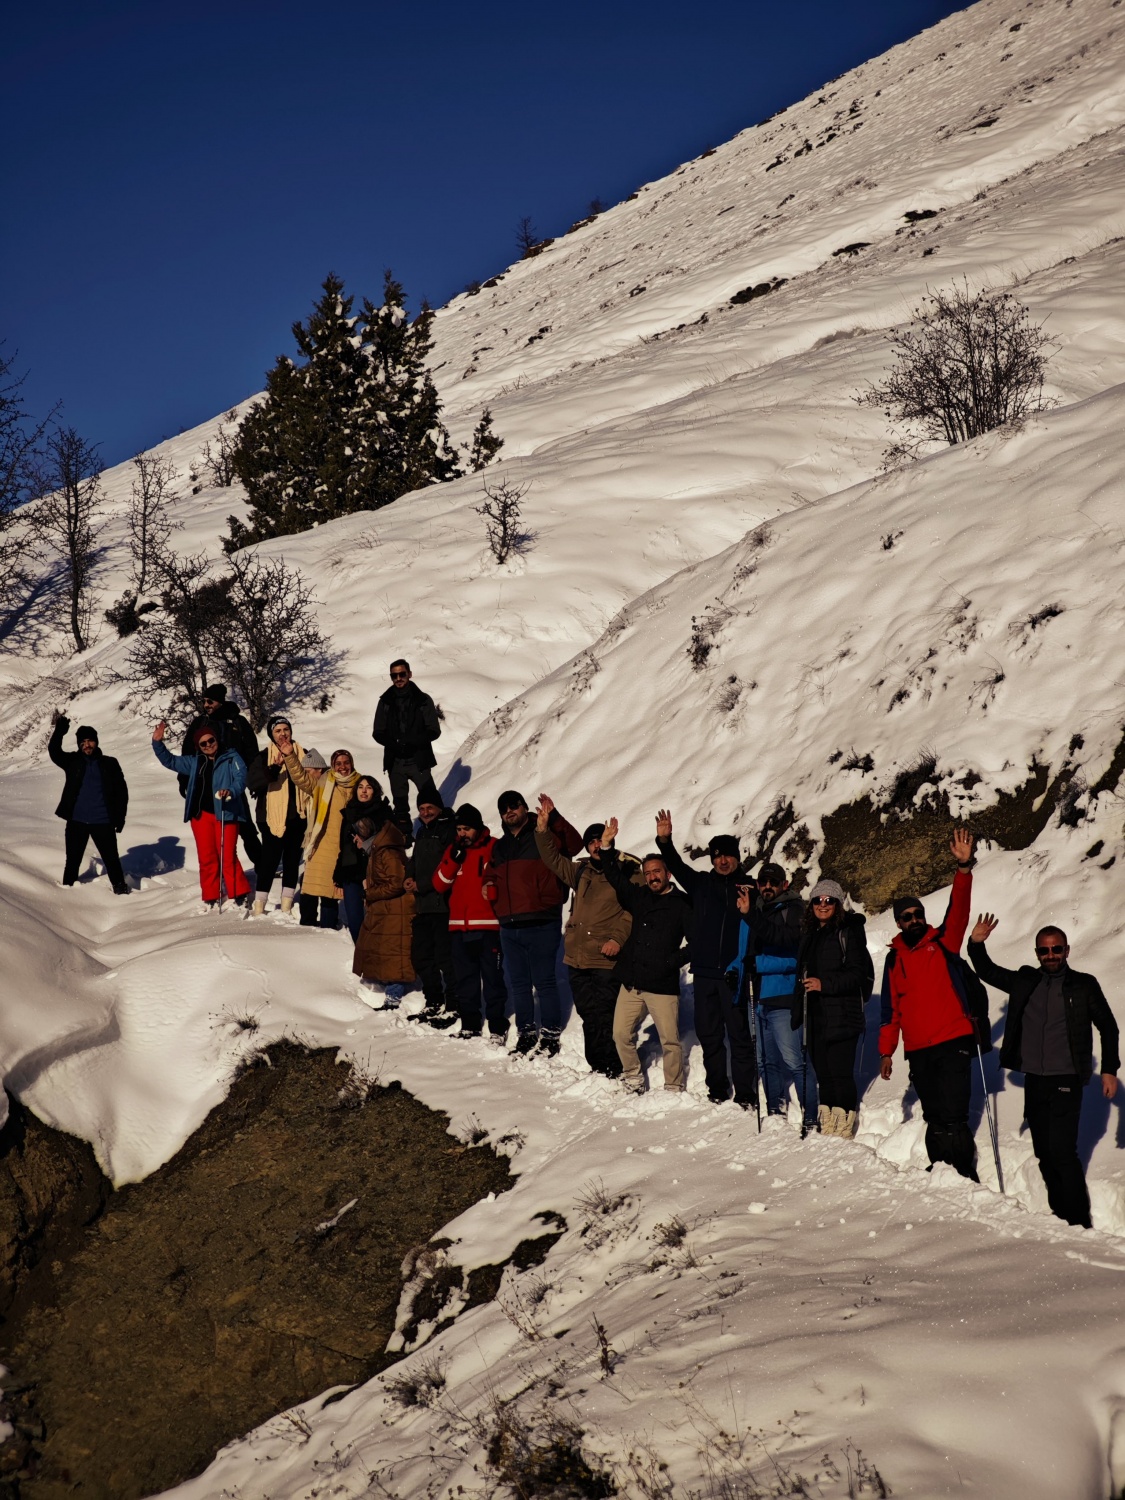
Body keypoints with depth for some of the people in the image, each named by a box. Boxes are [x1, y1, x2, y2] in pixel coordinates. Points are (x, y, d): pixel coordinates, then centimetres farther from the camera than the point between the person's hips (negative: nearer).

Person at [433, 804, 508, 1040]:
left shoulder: (494, 848, -3)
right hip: (459, 926, 6)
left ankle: (497, 1027, -3)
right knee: (464, 979, 11)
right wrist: (453, 859, -6)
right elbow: (440, 884, 6)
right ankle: (469, 1025, 19)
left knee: (492, 978, -6)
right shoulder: (453, 850, 13)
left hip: (487, 926, -6)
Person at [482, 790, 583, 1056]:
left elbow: (573, 844, -20)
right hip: (509, 926, 7)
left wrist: (554, 818, -32)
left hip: (541, 924, -7)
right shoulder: (499, 846, 18)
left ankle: (550, 1034, 4)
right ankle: (526, 1034, 23)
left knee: (544, 981, -4)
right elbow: (491, 872, 32)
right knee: (517, 983, 13)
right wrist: (488, 885, 9)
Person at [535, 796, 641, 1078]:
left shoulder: (629, 873, -4)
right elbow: (553, 858, 25)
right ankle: (596, 1069, 19)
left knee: (603, 1019, -10)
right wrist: (543, 827, 14)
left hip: (607, 960, -6)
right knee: (589, 1017, 11)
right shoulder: (582, 871, 16)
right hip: (576, 958, 6)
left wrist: (618, 938, -21)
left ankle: (612, 1073, -3)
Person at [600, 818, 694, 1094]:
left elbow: (696, 941, -5)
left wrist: (673, 961, -12)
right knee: (622, 1034, 5)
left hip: (663, 986, -5)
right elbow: (615, 876, 18)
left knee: (670, 1040, -6)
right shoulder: (639, 897, 13)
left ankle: (674, 1089, 4)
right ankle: (633, 1079, 22)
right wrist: (607, 847, 8)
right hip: (631, 983, 5)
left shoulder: (682, 904, -2)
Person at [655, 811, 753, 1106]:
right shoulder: (700, 883, 11)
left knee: (739, 1033, -3)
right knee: (708, 1033, 10)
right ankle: (717, 1089, 22)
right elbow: (676, 866, 1)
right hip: (704, 971, 4)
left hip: (733, 972, -4)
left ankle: (745, 1094, 3)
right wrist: (664, 841, -14)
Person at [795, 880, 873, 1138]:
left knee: (841, 1073, -9)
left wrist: (825, 984, -20)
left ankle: (845, 1126, -3)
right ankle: (827, 1126, 15)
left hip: (842, 1015, -7)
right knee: (823, 1072, 9)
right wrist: (797, 1012, 21)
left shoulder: (849, 931, -5)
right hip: (815, 1015, 7)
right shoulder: (810, 934, 17)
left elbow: (857, 973, -12)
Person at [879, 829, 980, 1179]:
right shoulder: (894, 959, 12)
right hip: (917, 1051, 4)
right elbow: (891, 1007, 16)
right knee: (933, 1117, 10)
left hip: (952, 1043, -4)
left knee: (953, 1116, -11)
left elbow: (958, 910, -13)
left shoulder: (943, 943, 3)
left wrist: (964, 868, -27)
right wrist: (886, 1050, 12)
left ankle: (965, 1175, -5)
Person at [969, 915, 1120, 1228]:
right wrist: (976, 944, 0)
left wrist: (1109, 1069, 1)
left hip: (1066, 1081, -5)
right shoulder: (1025, 982, 9)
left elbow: (1107, 1027, 6)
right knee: (1044, 1154, 9)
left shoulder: (1084, 985, 0)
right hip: (1034, 1081, 5)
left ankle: (1078, 1222, -8)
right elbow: (988, 971, 17)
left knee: (1062, 1151, -14)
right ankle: (1059, 1216, 20)